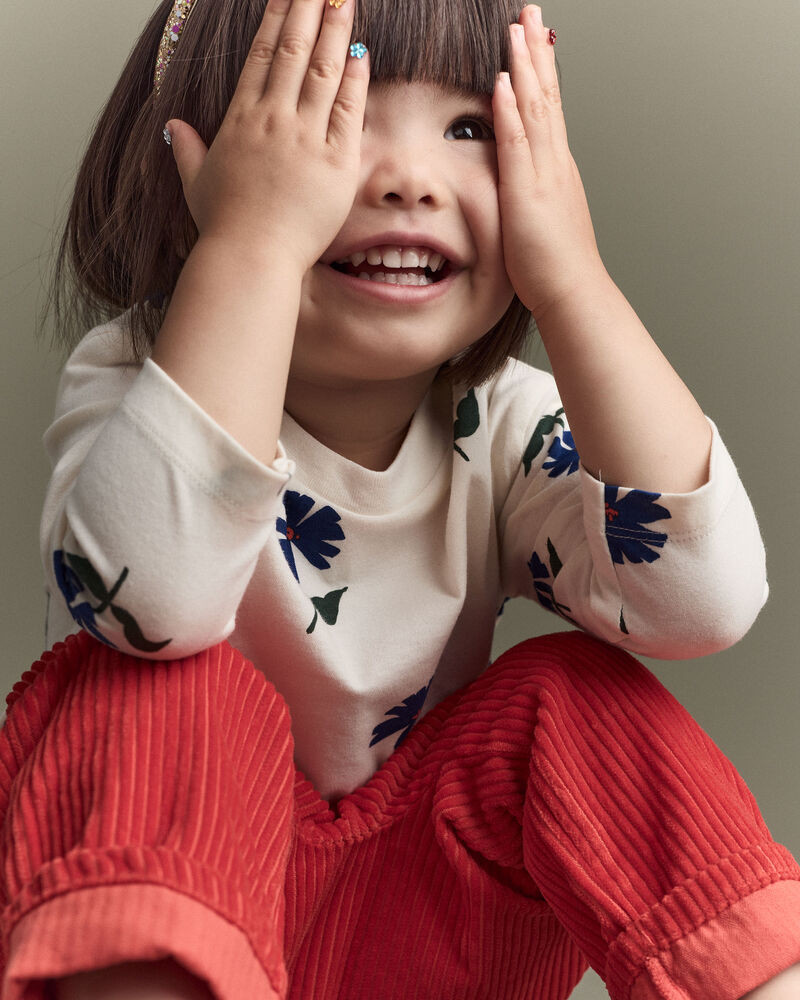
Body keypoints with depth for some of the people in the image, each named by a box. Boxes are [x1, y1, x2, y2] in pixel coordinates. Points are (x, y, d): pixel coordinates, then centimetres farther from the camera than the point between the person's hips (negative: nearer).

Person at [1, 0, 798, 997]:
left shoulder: (504, 426, -6)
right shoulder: (139, 377, -15)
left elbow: (703, 599, -25)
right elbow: (152, 598, -40)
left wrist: (572, 278, -26)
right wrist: (255, 240, -38)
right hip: (163, 894, -2)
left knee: (577, 697, -19)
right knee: (161, 693, -29)